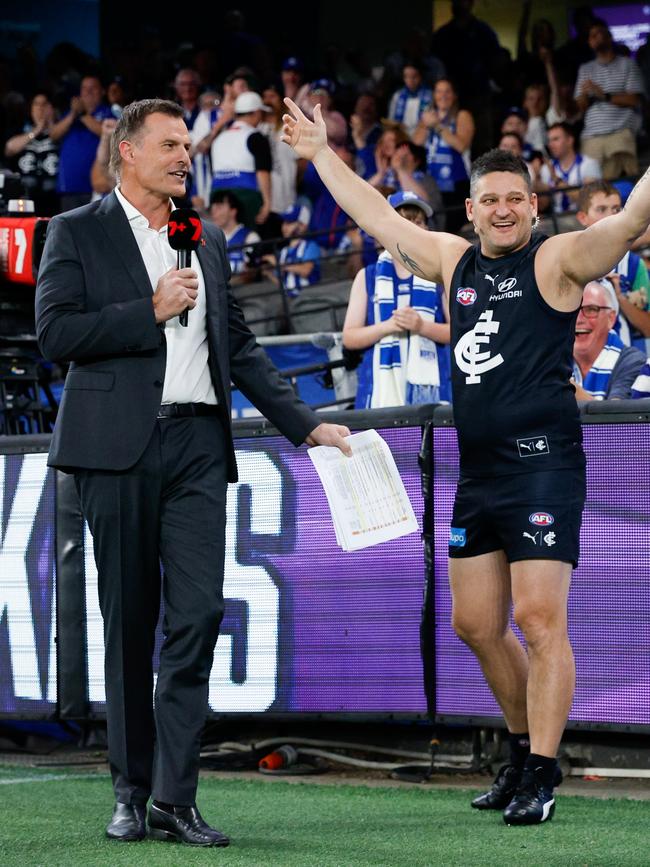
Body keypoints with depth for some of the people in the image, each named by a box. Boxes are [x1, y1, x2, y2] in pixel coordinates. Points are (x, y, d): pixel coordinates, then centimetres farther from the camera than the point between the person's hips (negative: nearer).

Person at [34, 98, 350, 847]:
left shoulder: (207, 242, 19)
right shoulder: (78, 233, 4)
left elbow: (240, 349, 22)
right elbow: (55, 333, -8)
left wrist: (306, 425, 16)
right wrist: (151, 310, -10)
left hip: (197, 445, 3)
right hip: (119, 447, -3)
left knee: (198, 614, -8)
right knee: (129, 622, 3)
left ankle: (175, 796, -7)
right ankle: (132, 791, 12)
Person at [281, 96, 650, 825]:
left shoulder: (557, 260, -3)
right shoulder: (454, 261, 15)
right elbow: (378, 218, 26)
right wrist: (321, 154, 31)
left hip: (542, 465, -7)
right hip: (478, 473, 7)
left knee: (540, 621, -10)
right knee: (477, 626, 12)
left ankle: (540, 776, -7)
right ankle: (524, 746, 28)